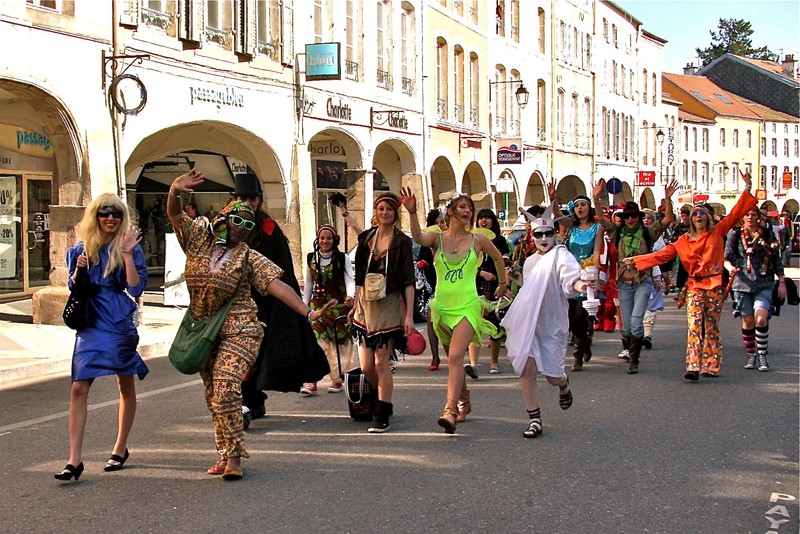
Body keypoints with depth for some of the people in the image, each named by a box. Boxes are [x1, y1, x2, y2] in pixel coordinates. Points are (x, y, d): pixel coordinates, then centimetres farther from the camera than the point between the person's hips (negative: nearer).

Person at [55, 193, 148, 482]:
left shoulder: (130, 248, -3)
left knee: (126, 387, 11)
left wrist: (127, 254, -17)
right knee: (78, 388, -8)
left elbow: (136, 288, -12)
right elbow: (73, 287, 12)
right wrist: (79, 270, -8)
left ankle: (120, 448, 28)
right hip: (89, 325, 2)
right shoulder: (81, 249, 6)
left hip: (120, 323, -2)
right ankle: (74, 460, -8)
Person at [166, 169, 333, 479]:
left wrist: (307, 312, -22)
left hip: (237, 331, -4)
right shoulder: (199, 239, 4)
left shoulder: (249, 257, -1)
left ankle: (233, 456, -12)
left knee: (226, 390, -19)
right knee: (214, 397, 9)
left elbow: (277, 285, -10)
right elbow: (174, 214, -5)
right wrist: (175, 190, -28)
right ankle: (226, 454, 19)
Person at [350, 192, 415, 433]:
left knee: (381, 363, -5)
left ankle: (382, 416, 4)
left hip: (390, 305, -4)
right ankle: (385, 402, 28)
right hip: (366, 305, 4)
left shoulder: (402, 242, -3)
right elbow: (359, 277, 14)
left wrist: (409, 315, -11)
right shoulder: (365, 238, 9)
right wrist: (356, 305, 11)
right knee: (366, 366, 3)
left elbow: (409, 281, -5)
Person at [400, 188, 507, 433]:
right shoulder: (437, 237, 2)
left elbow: (498, 257, 21)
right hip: (442, 306, 3)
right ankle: (464, 402, 36)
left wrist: (502, 284, 31)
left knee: (455, 357, -19)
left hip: (467, 306, -3)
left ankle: (450, 412, -25)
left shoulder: (478, 240, 2)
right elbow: (419, 238, -21)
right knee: (453, 359, 15)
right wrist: (412, 213, -37)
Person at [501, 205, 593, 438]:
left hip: (552, 325, -5)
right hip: (527, 324, 5)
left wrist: (579, 285, -48)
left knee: (552, 375, 1)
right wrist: (515, 276, 17)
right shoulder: (530, 261, 15)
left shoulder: (561, 255, -7)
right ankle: (534, 419, 4)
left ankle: (564, 385, 41)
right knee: (526, 370, -7)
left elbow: (570, 277, -29)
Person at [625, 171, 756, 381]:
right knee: (694, 325, -12)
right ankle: (693, 367, -20)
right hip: (695, 285, 0)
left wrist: (747, 188, -5)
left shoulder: (717, 233, 6)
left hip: (714, 285, 0)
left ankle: (712, 366, 10)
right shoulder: (684, 241, 10)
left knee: (711, 326, 5)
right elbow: (662, 255, 9)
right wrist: (637, 260, 4)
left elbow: (736, 213, 2)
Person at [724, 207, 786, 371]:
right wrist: (731, 268, -20)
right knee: (748, 321, 4)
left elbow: (777, 260, 10)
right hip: (742, 283, 0)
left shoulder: (767, 235, 6)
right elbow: (726, 258, 2)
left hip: (764, 283, 0)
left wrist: (781, 282, 8)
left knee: (761, 318, -16)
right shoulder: (735, 235, 3)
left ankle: (762, 355, -5)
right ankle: (751, 356, 18)